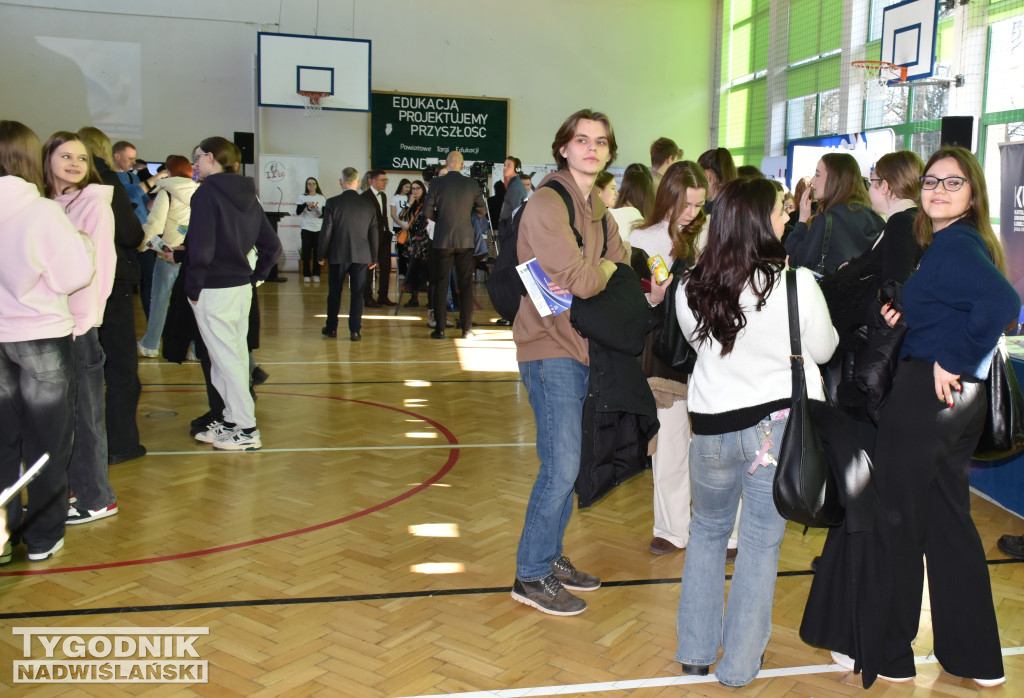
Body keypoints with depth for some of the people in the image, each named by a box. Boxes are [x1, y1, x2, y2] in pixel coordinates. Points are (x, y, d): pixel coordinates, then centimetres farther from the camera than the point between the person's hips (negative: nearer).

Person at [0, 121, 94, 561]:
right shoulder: (43, 212, -15)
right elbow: (74, 276, -11)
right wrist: (77, 242, 5)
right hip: (43, 335, -4)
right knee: (47, 441, 10)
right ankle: (43, 537, 18)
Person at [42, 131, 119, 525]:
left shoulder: (94, 204, -6)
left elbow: (99, 266, -11)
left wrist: (83, 320, -15)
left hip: (79, 325, -6)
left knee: (84, 413, 0)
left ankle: (97, 499, 12)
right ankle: (67, 488, 27)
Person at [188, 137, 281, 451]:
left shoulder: (206, 193, -13)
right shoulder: (247, 195, 10)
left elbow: (201, 248, -21)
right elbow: (272, 246, 11)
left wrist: (193, 288, -11)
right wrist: (252, 276, 12)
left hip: (213, 291, -8)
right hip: (242, 288, 8)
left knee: (226, 360, -1)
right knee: (235, 356, 15)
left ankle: (246, 430, 4)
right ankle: (232, 420, 25)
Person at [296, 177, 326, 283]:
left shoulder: (321, 198, 9)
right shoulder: (302, 197, 5)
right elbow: (298, 212, -4)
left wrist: (321, 214, -11)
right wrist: (305, 204, -19)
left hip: (319, 228, 1)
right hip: (306, 228, -1)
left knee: (317, 252, 0)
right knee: (306, 252, -2)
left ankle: (316, 274, 8)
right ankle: (306, 275, 5)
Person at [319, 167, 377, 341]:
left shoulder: (333, 203, -8)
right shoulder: (368, 204, -1)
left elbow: (326, 231, -6)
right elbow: (373, 233, 4)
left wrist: (322, 254, 4)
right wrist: (373, 257, 13)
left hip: (337, 255, -1)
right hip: (361, 255, 1)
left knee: (334, 293, 12)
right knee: (357, 293, 4)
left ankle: (331, 328, 21)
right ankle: (355, 330, 2)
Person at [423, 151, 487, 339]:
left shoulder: (437, 183, -6)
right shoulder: (471, 184, -1)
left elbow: (427, 211, -5)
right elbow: (481, 210, 3)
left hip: (442, 240, -1)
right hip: (466, 240, 1)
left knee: (440, 284, 5)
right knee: (466, 284, 7)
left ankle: (440, 329, 3)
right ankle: (467, 329, 7)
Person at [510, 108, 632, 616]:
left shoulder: (596, 207, 14)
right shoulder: (546, 204, -14)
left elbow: (622, 266, 10)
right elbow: (580, 279, -22)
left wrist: (592, 276, -11)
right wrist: (608, 270, -1)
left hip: (582, 346, 8)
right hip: (550, 349, -8)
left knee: (565, 464, 15)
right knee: (561, 469, -7)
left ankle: (551, 556, 30)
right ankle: (531, 577, 8)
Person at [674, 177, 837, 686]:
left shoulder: (691, 288, -5)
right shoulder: (796, 282, -14)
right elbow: (822, 349, 0)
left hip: (712, 425, 3)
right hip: (780, 422, -2)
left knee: (707, 531, 21)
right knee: (761, 543, 9)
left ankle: (696, 652, 27)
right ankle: (739, 664, 18)